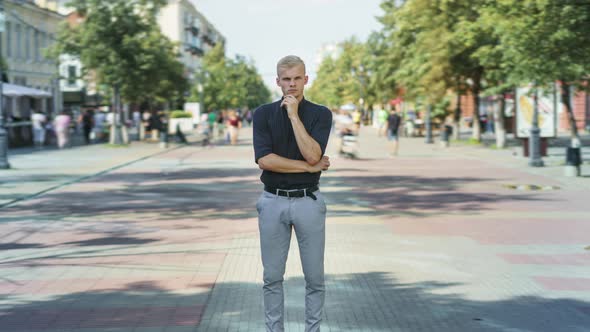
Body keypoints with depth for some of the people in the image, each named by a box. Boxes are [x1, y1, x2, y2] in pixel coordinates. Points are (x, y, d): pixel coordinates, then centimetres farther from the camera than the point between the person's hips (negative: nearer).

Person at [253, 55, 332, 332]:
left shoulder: (320, 114, -2)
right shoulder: (263, 114, 0)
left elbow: (312, 154, -17)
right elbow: (264, 160, -13)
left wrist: (294, 115, -17)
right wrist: (310, 167, -13)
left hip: (308, 202, 0)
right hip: (273, 202, 1)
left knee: (314, 276, 5)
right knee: (272, 276, 7)